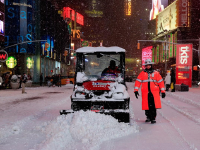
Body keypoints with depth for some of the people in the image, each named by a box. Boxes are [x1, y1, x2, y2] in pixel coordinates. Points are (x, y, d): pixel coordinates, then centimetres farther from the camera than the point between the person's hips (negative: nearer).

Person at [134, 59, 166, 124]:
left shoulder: (156, 73, 9)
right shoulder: (142, 73, 9)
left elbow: (161, 82, 9)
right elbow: (138, 81, 5)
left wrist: (163, 91, 5)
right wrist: (136, 90, -4)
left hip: (154, 93, -1)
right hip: (145, 92, 1)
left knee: (153, 106, -9)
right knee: (147, 105, 5)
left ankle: (153, 118, -4)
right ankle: (148, 117, 22)